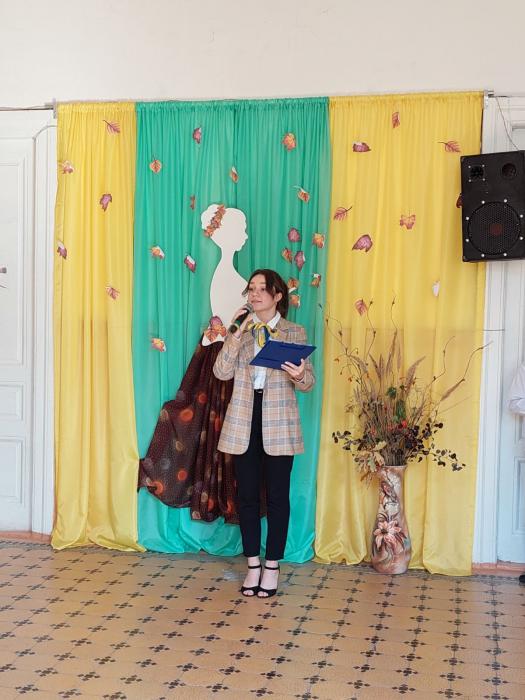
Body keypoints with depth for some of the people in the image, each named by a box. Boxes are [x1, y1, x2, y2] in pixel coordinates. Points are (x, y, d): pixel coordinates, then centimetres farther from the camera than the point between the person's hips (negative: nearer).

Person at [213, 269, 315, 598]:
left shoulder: (295, 332, 2)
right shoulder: (240, 330, 8)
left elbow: (309, 382, 1)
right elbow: (222, 372, -5)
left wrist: (299, 377, -23)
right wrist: (237, 333, -12)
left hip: (278, 422, -2)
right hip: (244, 420, 2)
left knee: (277, 495, 4)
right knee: (247, 494, 7)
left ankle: (272, 566, 16)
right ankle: (253, 564, 19)